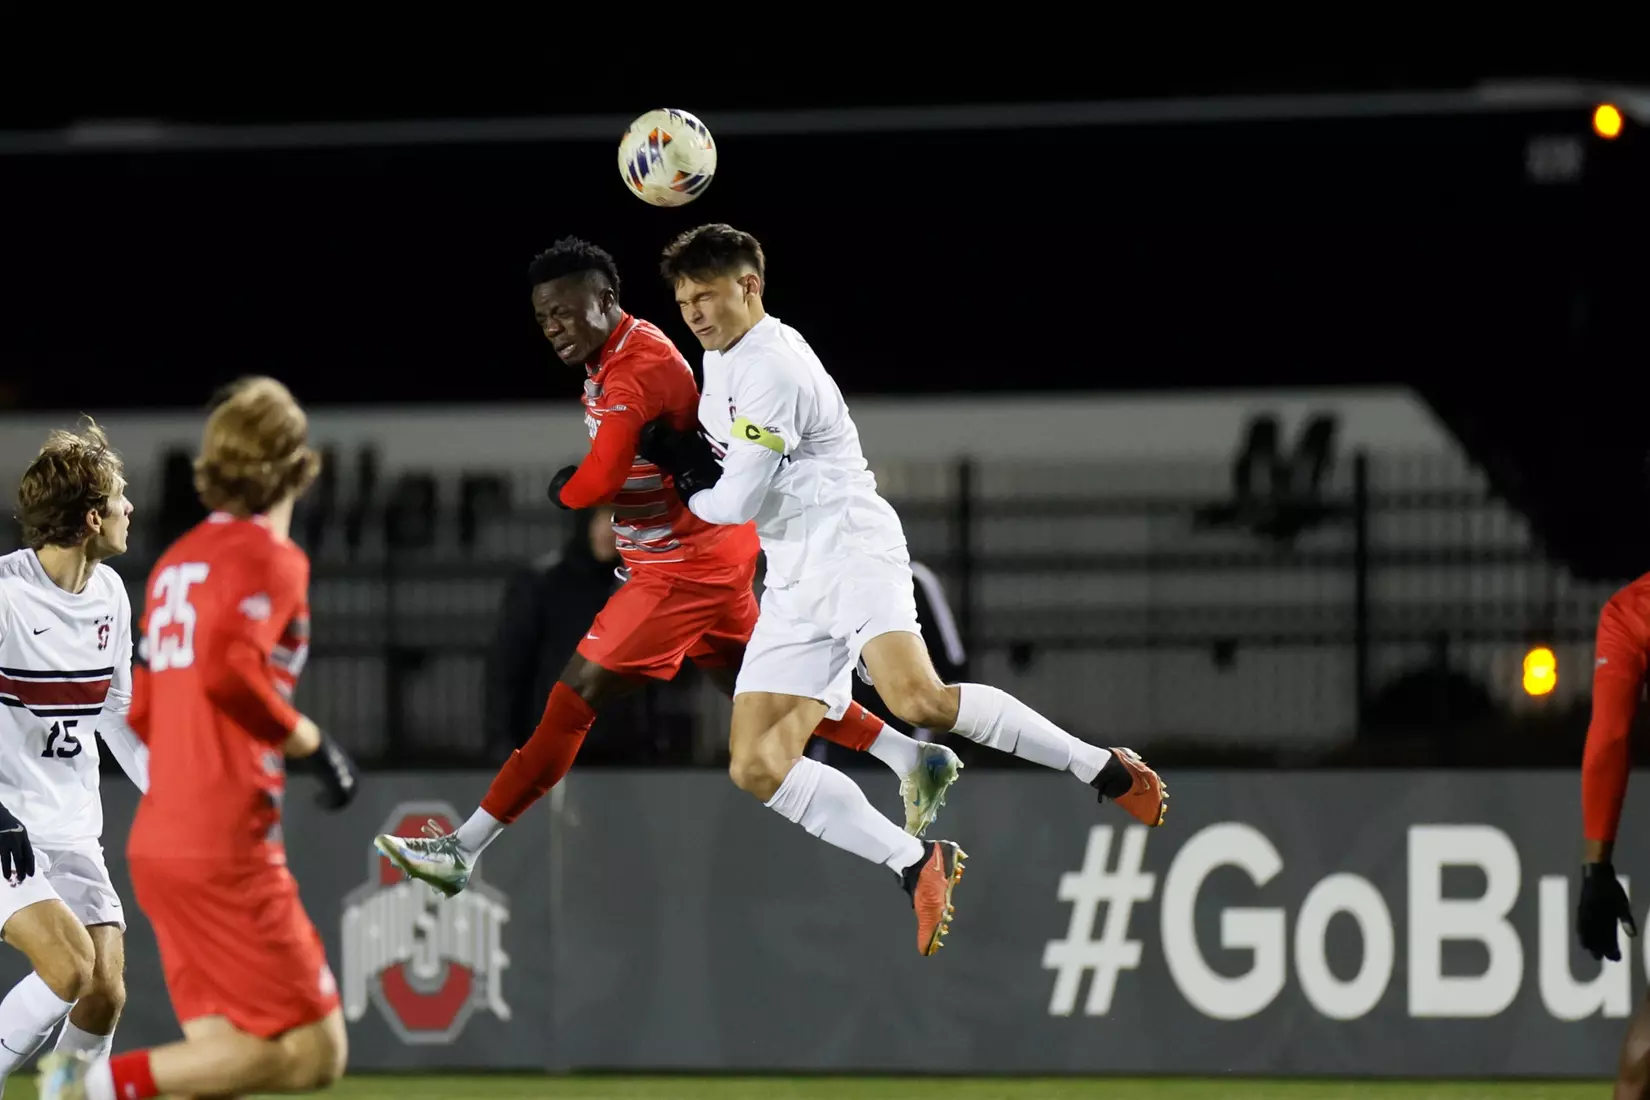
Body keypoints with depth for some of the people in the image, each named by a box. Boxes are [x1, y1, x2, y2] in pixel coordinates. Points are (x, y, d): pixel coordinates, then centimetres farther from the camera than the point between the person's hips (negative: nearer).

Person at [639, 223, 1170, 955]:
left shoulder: (772, 370, -14)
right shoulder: (723, 358, 15)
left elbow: (736, 503, -15)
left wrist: (694, 497, 7)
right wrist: (684, 452, 8)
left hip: (851, 550, -9)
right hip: (794, 582, 9)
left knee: (915, 699, -32)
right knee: (757, 767, -5)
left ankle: (1105, 769, -18)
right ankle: (920, 867, -3)